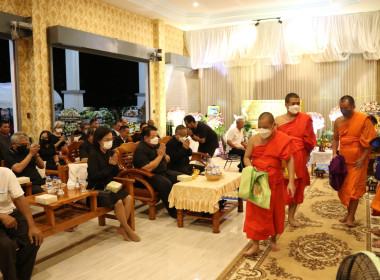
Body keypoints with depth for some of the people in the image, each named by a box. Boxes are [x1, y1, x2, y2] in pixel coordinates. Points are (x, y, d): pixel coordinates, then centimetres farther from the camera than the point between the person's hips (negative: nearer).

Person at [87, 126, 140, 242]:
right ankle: (128, 229, -11)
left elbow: (115, 174, 12)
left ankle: (122, 228, -7)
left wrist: (115, 164, -8)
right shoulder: (93, 154, -11)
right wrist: (110, 165, -16)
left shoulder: (110, 153, 9)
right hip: (96, 189, -7)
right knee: (118, 202, -28)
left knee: (129, 198, -17)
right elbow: (95, 176, -19)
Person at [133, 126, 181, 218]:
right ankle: (173, 211, -20)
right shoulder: (140, 150, -13)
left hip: (164, 172, 9)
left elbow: (167, 161, 19)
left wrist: (164, 154, -4)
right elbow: (148, 168, -25)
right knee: (166, 183, -34)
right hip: (150, 176, -8)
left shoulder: (156, 144, 13)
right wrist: (160, 156, -17)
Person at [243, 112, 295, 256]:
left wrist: (291, 182, -16)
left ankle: (273, 239, 36)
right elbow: (247, 158, 2)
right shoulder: (254, 139, -4)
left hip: (275, 181, 0)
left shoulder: (283, 140, -8)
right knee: (255, 212, 3)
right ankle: (255, 245, 12)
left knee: (275, 210, 13)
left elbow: (289, 160, -9)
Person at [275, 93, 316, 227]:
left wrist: (306, 154, 6)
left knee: (297, 186, 8)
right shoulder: (278, 120, 3)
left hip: (299, 158, 1)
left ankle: (291, 216, 21)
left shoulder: (305, 119, 3)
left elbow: (309, 140, 6)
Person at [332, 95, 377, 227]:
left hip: (357, 161, -5)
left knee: (354, 188, -2)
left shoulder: (364, 119, -10)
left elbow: (370, 141, -9)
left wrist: (363, 158, -13)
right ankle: (349, 213, 22)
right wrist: (334, 154, 2)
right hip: (343, 159, 5)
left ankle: (351, 216, 7)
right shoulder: (338, 121, 5)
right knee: (343, 188, 8)